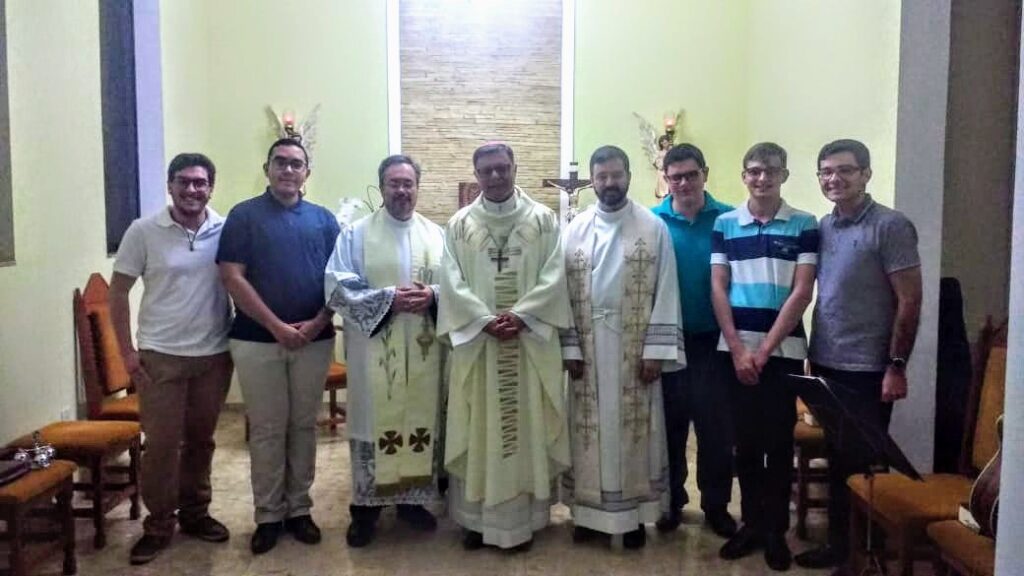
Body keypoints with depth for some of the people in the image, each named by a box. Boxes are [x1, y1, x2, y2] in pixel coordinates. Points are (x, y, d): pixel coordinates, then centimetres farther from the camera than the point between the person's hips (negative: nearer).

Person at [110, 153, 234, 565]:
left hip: (214, 355, 2)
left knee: (201, 440, 14)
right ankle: (158, 525, 18)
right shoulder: (144, 231, -5)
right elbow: (118, 291, -1)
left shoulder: (227, 231, -1)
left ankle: (195, 513, 31)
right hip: (160, 356, -2)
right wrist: (126, 350, -5)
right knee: (161, 444, 2)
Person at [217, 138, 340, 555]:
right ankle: (268, 515, 16)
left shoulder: (324, 219, 8)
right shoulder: (243, 216, 0)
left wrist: (317, 322, -10)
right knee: (266, 429, 5)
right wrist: (277, 326, -14)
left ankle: (299, 509, 22)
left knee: (303, 426, 10)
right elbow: (233, 278, -7)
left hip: (314, 340, 2)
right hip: (257, 340, -2)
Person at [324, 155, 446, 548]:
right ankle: (365, 508, 15)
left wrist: (433, 295, -15)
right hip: (374, 349, -3)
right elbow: (338, 288, -8)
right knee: (373, 423, 2)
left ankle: (412, 499, 26)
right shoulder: (355, 234, 1)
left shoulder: (437, 235, 9)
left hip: (423, 351, 3)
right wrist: (388, 298, -19)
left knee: (420, 421, 9)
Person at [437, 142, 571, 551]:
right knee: (477, 429, 5)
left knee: (526, 427, 5)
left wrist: (520, 315, -17)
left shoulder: (543, 220, 4)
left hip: (530, 342, 0)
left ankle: (523, 516, 15)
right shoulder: (459, 224, 6)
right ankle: (476, 516, 16)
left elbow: (554, 277, -4)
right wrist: (485, 320, -15)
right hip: (476, 341, 1)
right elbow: (452, 283, -2)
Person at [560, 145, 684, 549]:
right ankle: (590, 511, 22)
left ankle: (634, 513, 19)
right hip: (588, 350, 2)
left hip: (635, 349, -1)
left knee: (634, 430, 6)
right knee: (590, 431, 9)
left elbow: (665, 293, -4)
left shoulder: (654, 228, -1)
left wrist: (656, 350, -9)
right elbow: (564, 293, 3)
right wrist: (570, 348, -3)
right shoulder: (574, 230, 4)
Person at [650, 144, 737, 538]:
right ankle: (672, 501, 27)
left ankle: (716, 505, 23)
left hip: (714, 339, 0)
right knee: (670, 423, 12)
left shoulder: (729, 219, -2)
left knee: (716, 426, 7)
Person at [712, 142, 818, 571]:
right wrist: (738, 350, -7)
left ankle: (776, 529, 17)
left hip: (783, 350, -1)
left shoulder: (804, 226, 0)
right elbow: (718, 290, 2)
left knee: (779, 442, 5)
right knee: (746, 441, 8)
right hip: (736, 350, 2)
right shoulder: (724, 225, 5)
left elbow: (801, 293, -6)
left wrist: (764, 350, -10)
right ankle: (752, 523, 21)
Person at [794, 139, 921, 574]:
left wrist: (896, 366, -15)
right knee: (836, 459, 15)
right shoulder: (823, 227, 9)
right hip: (825, 365, 6)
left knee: (863, 463, 5)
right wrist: (813, 356, 12)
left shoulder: (890, 226, -10)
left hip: (866, 370, -6)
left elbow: (909, 301, -12)